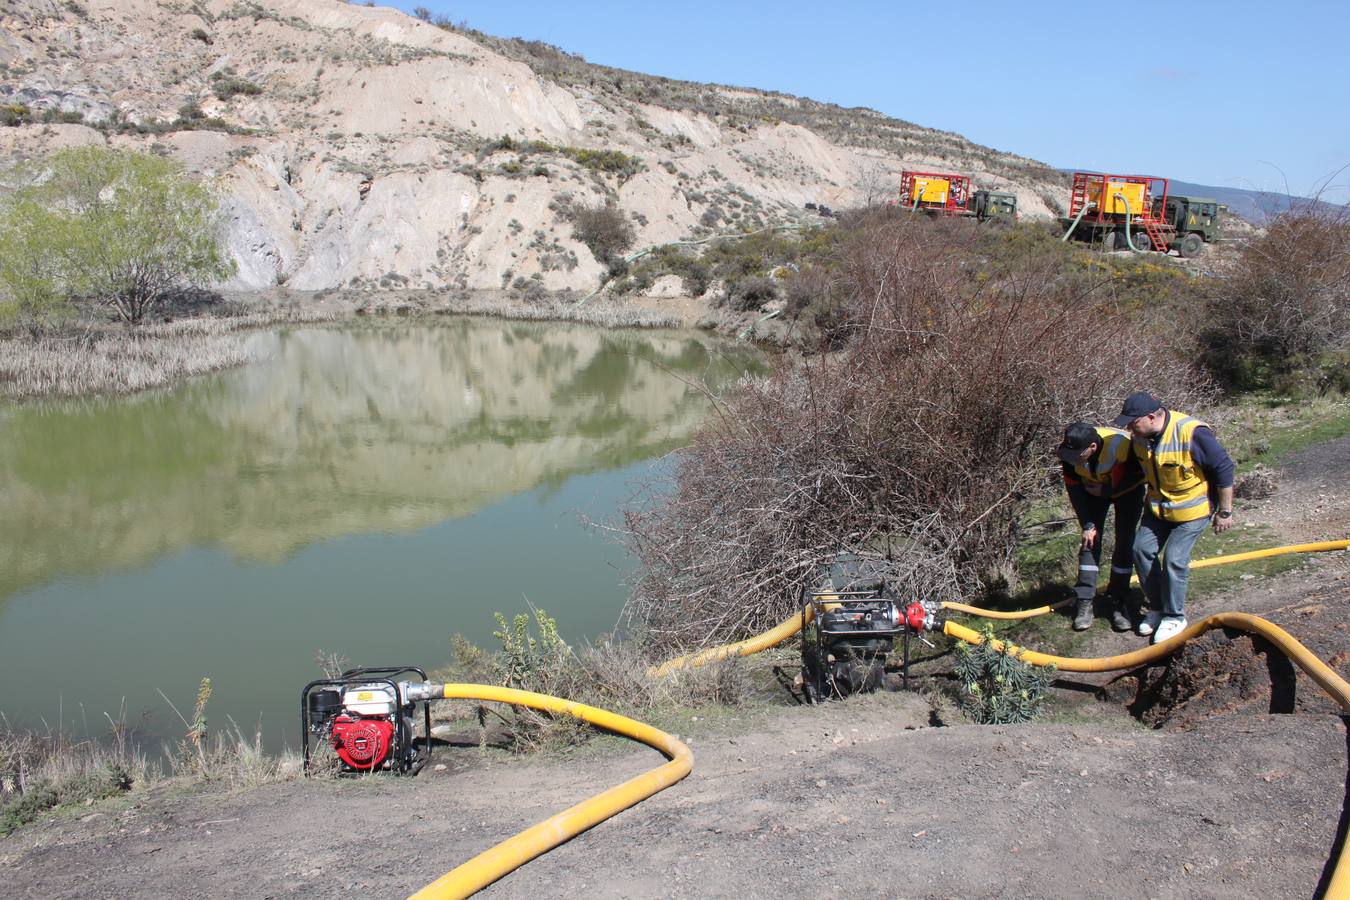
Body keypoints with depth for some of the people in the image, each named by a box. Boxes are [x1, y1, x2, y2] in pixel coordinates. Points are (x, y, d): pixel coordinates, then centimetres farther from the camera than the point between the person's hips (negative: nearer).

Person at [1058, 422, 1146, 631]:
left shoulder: (1123, 446, -40)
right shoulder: (1070, 453, -28)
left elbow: (1138, 475, -21)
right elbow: (1074, 488, -15)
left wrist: (1106, 490, -26)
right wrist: (1088, 525, -15)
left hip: (1127, 489, -2)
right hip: (1095, 489, 3)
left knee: (1125, 542, -5)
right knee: (1090, 541, -5)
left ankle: (1119, 602, 4)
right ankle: (1085, 602, -1)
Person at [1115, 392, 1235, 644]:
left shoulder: (1192, 434, -32)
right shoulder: (1140, 436, -11)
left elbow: (1224, 468, -21)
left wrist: (1224, 512, -15)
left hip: (1193, 509, -7)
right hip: (1158, 507, 7)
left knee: (1174, 559, -11)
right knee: (1142, 549, 1)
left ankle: (1174, 616, 8)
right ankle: (1157, 608, 19)